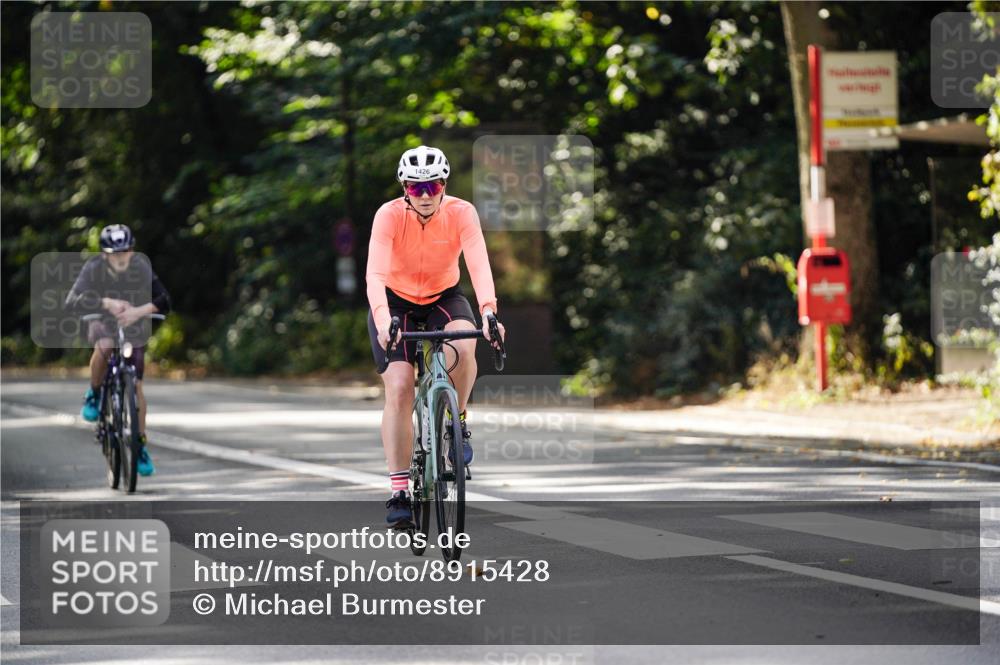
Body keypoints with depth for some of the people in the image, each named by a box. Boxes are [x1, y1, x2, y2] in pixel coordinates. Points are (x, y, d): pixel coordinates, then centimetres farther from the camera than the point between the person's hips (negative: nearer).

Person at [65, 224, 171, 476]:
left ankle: (141, 445, 7)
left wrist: (139, 311, -51)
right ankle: (94, 394, -10)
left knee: (136, 386, -4)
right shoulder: (94, 268, -26)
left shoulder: (141, 267, -24)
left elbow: (164, 300, -32)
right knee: (104, 347, -37)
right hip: (102, 322, -1)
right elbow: (74, 299, -39)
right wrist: (107, 303, -54)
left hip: (133, 326, 1)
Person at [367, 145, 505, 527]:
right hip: (396, 300, -1)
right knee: (399, 389, -16)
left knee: (463, 345, -33)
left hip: (444, 297, 1)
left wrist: (488, 311, -50)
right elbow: (375, 273, -36)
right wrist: (382, 321, -53)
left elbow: (479, 266, -32)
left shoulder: (461, 213, -21)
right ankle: (400, 492, -14)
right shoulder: (390, 215, -24)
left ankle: (457, 421, -6)